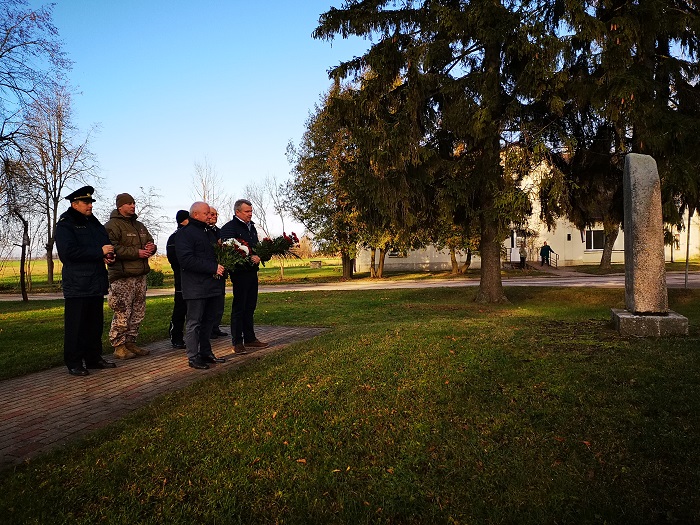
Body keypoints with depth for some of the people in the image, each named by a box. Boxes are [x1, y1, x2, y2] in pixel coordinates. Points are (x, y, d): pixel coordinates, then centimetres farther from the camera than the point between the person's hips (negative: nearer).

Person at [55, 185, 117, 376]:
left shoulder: (94, 223, 17)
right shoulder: (65, 225, -6)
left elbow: (106, 242, 25)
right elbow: (69, 251, -19)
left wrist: (108, 255, 1)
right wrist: (99, 252, -20)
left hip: (96, 282, 8)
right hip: (77, 284, -7)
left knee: (96, 323, 13)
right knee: (76, 324, -2)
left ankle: (94, 357, 23)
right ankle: (74, 363, 6)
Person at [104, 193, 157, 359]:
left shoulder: (139, 226, 21)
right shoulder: (112, 225, -5)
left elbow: (150, 242, 26)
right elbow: (113, 249, -17)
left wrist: (151, 248, 2)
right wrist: (137, 252, -17)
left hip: (140, 276, 8)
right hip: (122, 278, -8)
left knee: (138, 313, 12)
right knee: (122, 314, -7)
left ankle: (130, 342, 22)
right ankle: (119, 346, 2)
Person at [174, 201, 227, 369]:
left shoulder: (209, 232, 20)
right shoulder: (184, 234, -8)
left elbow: (217, 254, 30)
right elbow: (186, 260, -19)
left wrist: (221, 269, 9)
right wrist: (213, 268, -20)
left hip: (213, 285, 8)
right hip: (196, 287, -8)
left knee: (208, 321, 14)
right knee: (194, 323, -1)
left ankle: (206, 353, 24)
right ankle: (193, 357, 6)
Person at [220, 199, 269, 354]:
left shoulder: (251, 227, 17)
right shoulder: (230, 227, -10)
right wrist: (250, 258, -24)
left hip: (252, 271, 8)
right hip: (240, 272, -8)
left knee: (250, 306, 13)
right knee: (239, 307, -1)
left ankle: (250, 338, 23)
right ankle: (237, 342, 7)